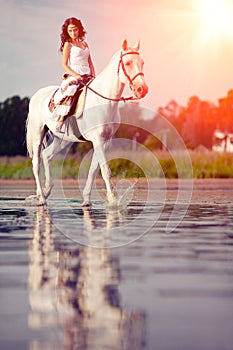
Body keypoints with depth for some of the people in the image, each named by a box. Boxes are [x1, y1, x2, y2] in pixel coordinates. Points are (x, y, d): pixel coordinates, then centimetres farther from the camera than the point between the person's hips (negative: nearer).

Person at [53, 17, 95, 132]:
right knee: (68, 91, -34)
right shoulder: (68, 44, 3)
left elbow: (90, 62, 20)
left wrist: (94, 76, 4)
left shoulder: (84, 44, 20)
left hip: (86, 76, 7)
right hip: (73, 75, -7)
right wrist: (76, 75, -17)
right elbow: (64, 64, -4)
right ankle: (60, 120, -32)